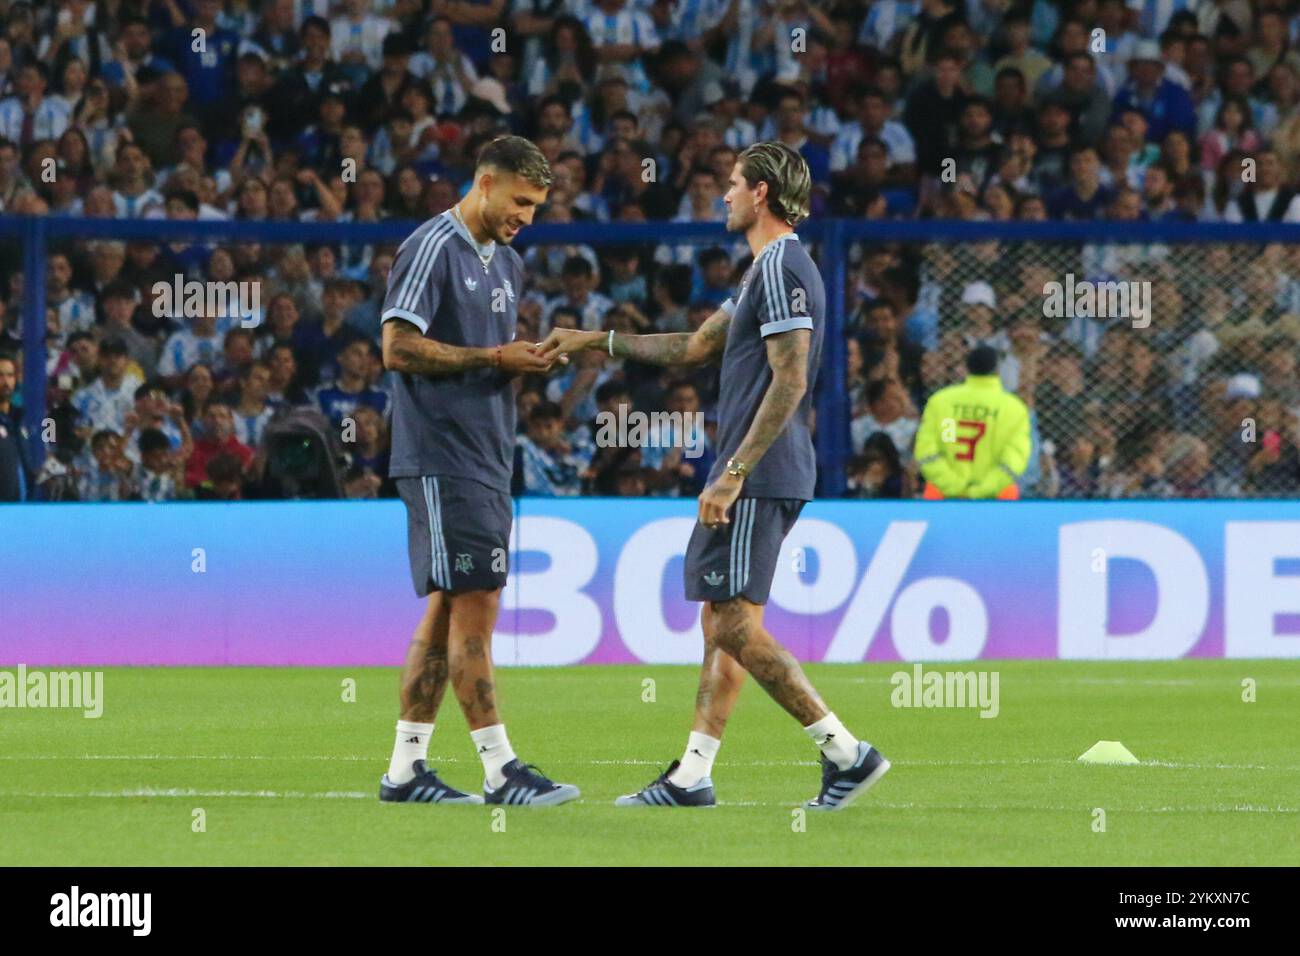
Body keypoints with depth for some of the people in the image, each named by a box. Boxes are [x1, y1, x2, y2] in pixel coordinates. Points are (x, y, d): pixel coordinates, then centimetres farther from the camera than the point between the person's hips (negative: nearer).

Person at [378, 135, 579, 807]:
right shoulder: (432, 249, -9)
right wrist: (493, 358, -16)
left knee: (446, 611, 9)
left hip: (487, 460, 9)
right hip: (443, 460, -9)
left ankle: (405, 769, 12)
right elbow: (398, 348, -15)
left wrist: (529, 361, 5)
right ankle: (500, 770, -10)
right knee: (475, 606, -10)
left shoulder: (507, 265, 18)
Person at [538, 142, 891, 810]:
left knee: (735, 625, -12)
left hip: (760, 478, -11)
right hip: (756, 478, 11)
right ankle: (692, 775, 12)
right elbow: (695, 347, 29)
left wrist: (734, 473, -24)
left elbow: (790, 381, -21)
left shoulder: (782, 267, -13)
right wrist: (593, 341, 29)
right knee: (720, 622, 10)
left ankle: (846, 754, -12)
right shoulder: (768, 268, 20)